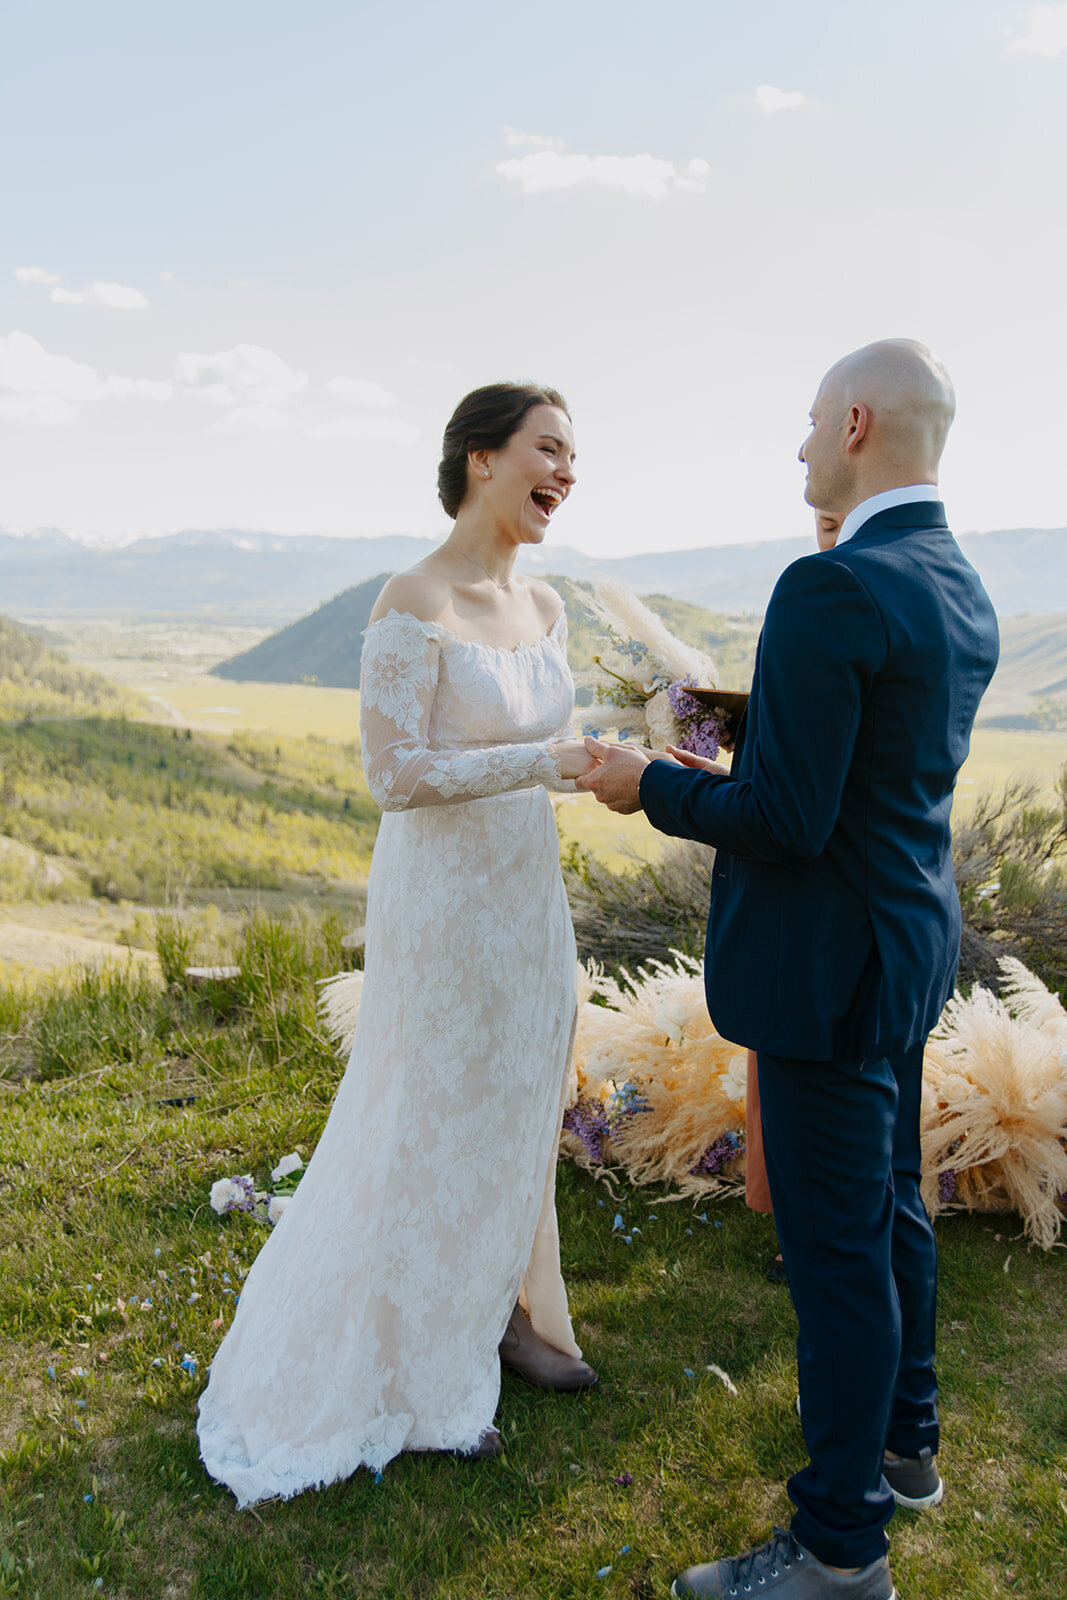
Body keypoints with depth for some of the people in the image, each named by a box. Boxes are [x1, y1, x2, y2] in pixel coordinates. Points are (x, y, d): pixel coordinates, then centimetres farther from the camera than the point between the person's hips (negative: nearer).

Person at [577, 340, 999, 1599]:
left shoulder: (832, 590, -23)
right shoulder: (964, 596, 7)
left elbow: (785, 823, -25)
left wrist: (653, 787, -10)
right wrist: (742, 739, 14)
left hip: (831, 965, -10)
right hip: (911, 940, 10)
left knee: (836, 1248, 4)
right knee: (889, 1210, 24)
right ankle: (902, 1435, 44)